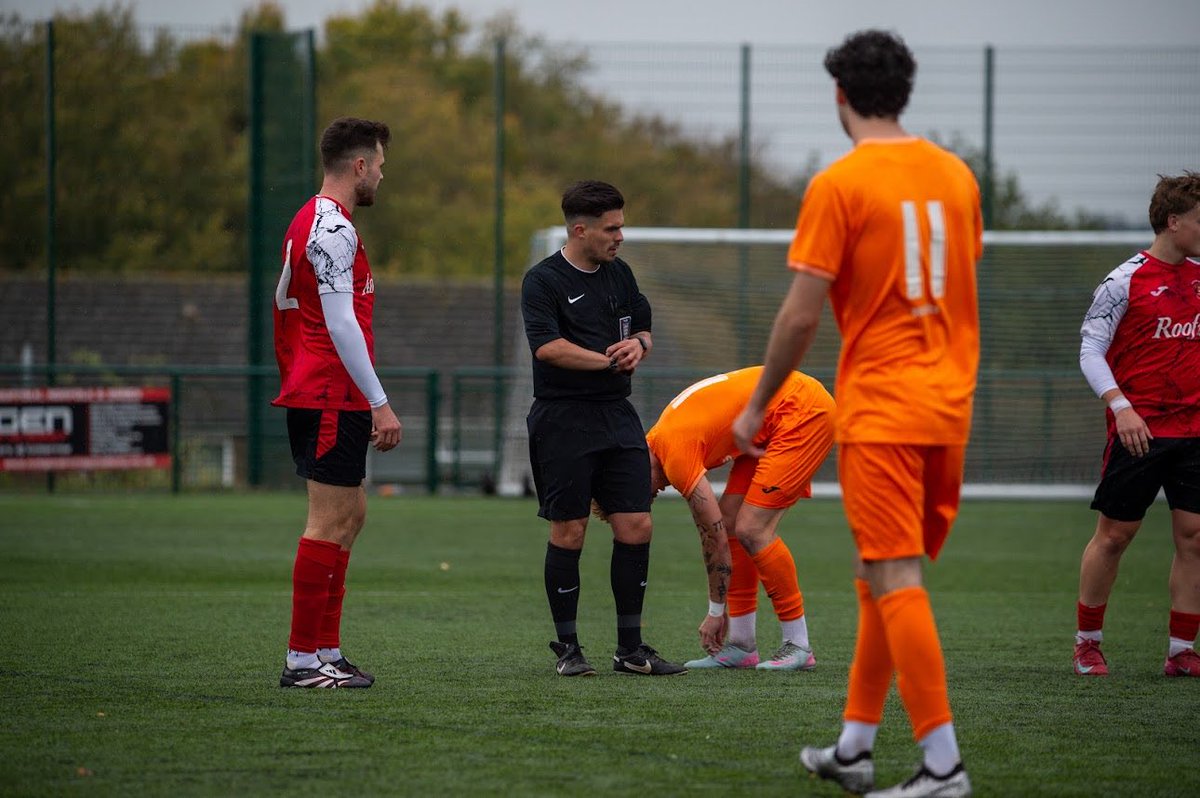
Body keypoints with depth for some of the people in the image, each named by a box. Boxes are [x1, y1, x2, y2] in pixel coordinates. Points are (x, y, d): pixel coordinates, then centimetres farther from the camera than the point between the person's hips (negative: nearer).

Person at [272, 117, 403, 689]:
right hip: (334, 400, -11)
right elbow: (341, 324, -20)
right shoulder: (333, 229, -14)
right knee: (329, 522, -8)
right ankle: (303, 659, -6)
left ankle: (327, 651, 16)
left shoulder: (310, 223, 17)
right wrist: (379, 403, -19)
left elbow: (284, 306, 22)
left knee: (350, 515, 14)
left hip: (313, 396, 11)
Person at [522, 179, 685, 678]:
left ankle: (630, 648, 9)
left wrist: (638, 344, -1)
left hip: (617, 417, 6)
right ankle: (567, 649, 8)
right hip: (563, 420, -6)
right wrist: (609, 359, -15)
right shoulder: (543, 281, -6)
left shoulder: (620, 275, 14)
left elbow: (644, 329, 23)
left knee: (636, 527, 0)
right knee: (568, 533, -2)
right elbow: (547, 346, -19)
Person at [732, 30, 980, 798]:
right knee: (885, 577, 15)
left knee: (895, 582, -7)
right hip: (949, 405, 7)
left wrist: (756, 407, 0)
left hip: (880, 410, -7)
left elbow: (802, 313, -11)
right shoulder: (956, 175, 9)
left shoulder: (839, 185, -10)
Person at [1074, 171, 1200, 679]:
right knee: (1114, 534, 1)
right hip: (1138, 429, -5)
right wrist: (1121, 407, -21)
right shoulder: (1125, 281, -7)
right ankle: (1087, 642, 15)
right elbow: (1091, 351, -8)